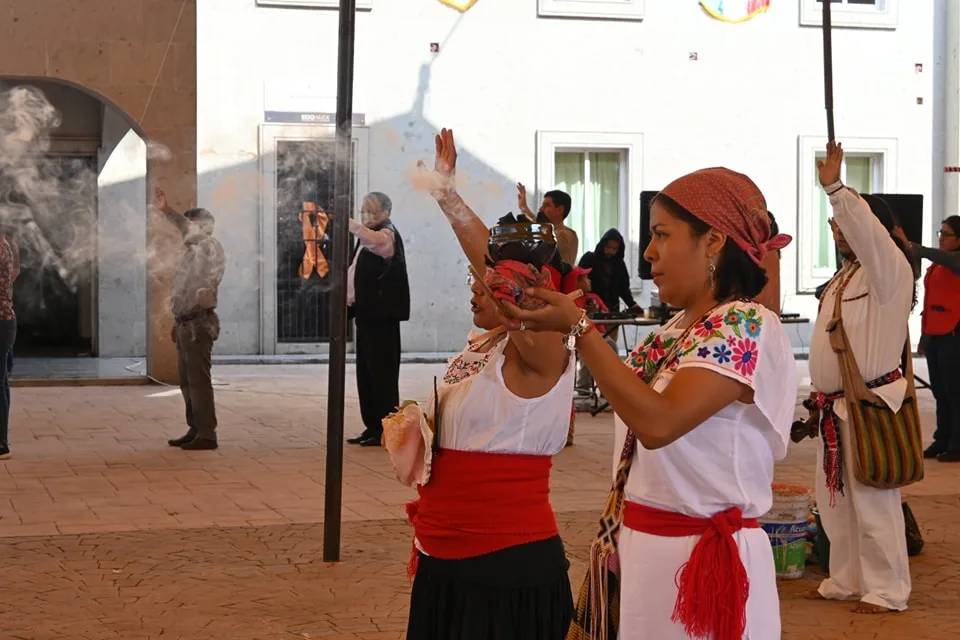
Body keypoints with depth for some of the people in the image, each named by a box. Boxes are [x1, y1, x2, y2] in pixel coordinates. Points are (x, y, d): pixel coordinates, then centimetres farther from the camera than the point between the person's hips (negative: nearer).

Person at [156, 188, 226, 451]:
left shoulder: (209, 247, -10)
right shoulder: (193, 252, 19)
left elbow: (192, 231, -32)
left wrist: (168, 211, -38)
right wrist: (178, 322, 23)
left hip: (199, 323, -10)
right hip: (187, 323, 10)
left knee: (199, 380, -10)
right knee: (187, 380, 13)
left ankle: (207, 435, -8)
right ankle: (195, 430, 20)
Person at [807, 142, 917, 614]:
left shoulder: (889, 270, -10)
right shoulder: (846, 275, 17)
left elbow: (868, 231, -32)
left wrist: (836, 190, -38)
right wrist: (821, 396, 19)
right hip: (834, 406, 9)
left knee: (872, 500, -5)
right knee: (835, 499, 14)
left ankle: (886, 590, 4)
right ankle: (846, 580, 26)